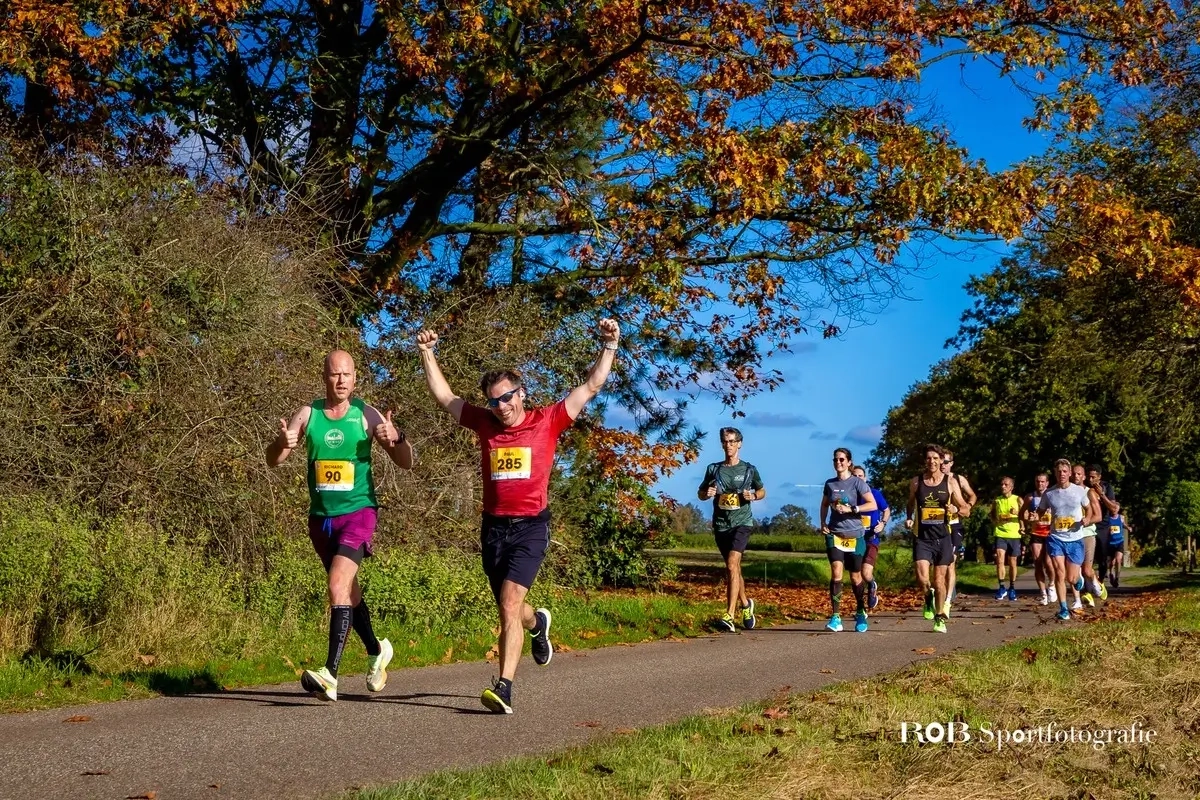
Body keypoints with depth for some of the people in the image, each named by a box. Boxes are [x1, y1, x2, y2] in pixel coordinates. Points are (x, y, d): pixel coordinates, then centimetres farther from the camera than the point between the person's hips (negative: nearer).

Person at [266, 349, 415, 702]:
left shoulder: (367, 415, -4)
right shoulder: (308, 414, 1)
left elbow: (406, 463, -1)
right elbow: (273, 460, 1)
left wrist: (396, 438, -23)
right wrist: (282, 443, -22)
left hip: (358, 511, -4)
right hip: (321, 516, 4)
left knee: (338, 585, -20)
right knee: (348, 591, 17)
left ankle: (330, 674, -23)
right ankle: (377, 650, 39)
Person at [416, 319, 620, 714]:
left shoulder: (547, 421, 0)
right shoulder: (485, 424, 8)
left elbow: (591, 387, 2)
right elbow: (445, 396, 14)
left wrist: (609, 347, -5)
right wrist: (427, 355, 9)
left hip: (530, 527, -4)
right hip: (493, 528, 4)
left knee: (509, 603, -18)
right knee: (510, 608, 16)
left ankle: (504, 688, -20)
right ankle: (538, 624, 52)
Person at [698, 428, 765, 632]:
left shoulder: (749, 469, 1)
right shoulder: (714, 469, 7)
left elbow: (762, 491, 15)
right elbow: (700, 493, 15)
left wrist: (753, 496, -8)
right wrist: (707, 493, -9)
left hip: (742, 523, -4)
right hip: (720, 524, 4)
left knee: (732, 565, -20)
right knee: (733, 568, 15)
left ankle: (730, 616, -23)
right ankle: (745, 605, 38)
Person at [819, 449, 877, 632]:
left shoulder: (857, 482, -4)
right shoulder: (830, 484, 8)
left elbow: (873, 505, -10)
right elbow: (824, 505, 23)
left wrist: (851, 509, -19)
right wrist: (823, 523, 7)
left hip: (854, 535, -2)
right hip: (834, 533, 2)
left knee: (855, 577, 8)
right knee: (836, 572, -16)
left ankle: (861, 613, 29)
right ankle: (835, 617, -16)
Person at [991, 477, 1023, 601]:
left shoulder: (1017, 500, 3)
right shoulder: (996, 501, 9)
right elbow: (992, 517, 17)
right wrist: (997, 521, -5)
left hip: (1014, 535, -1)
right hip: (1000, 534, 1)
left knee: (1012, 562, 6)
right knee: (1000, 560, -12)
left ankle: (1012, 588, 19)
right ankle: (1001, 587, -2)